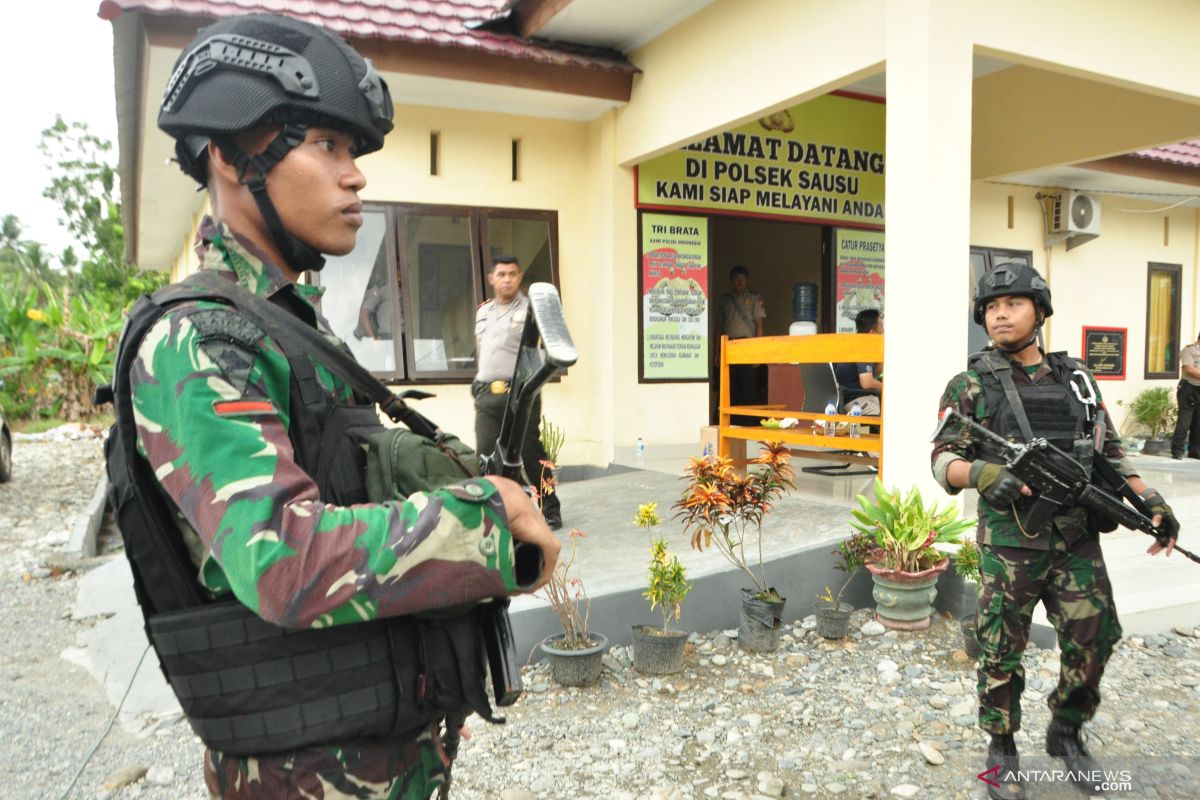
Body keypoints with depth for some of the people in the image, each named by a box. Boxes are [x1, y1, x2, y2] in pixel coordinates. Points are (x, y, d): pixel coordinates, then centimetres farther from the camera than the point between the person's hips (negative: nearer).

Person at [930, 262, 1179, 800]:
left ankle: (1066, 734, 34)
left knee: (1093, 640, 10)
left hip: (1078, 541, 4)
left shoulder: (1077, 379, 9)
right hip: (1010, 545, -4)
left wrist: (1150, 501, 4)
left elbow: (1110, 452, 15)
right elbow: (944, 460, -8)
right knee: (1001, 652, 5)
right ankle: (1002, 748, 26)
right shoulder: (972, 385, -4)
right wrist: (982, 473, -28)